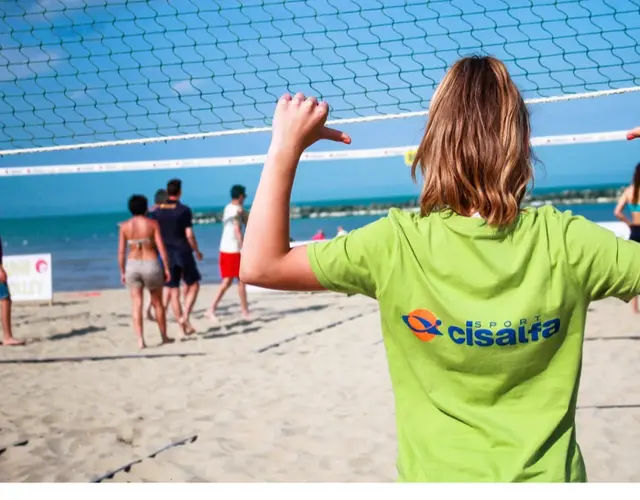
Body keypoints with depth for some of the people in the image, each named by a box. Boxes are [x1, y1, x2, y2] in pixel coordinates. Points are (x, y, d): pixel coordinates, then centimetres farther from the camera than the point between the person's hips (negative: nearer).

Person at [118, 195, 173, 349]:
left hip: (132, 265, 1)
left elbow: (121, 252, -1)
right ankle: (164, 337, 27)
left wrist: (122, 272, 9)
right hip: (151, 265, -1)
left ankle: (140, 340, -7)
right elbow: (161, 248, -9)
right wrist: (166, 268, -2)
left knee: (136, 305, 3)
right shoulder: (152, 223, -5)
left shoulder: (125, 226, 1)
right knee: (158, 303, 15)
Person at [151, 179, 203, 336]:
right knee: (193, 285, 13)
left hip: (166, 255, 4)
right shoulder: (184, 210, -8)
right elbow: (189, 235, -12)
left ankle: (184, 327, 9)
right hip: (183, 252, -3)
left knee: (173, 292, 7)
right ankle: (185, 316, -5)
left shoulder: (157, 211, 3)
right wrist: (197, 251, 1)